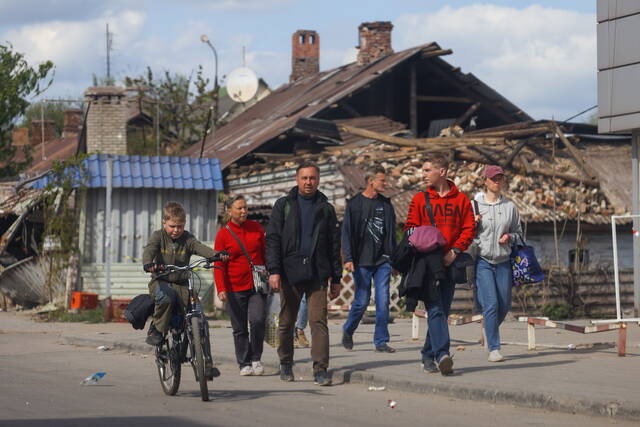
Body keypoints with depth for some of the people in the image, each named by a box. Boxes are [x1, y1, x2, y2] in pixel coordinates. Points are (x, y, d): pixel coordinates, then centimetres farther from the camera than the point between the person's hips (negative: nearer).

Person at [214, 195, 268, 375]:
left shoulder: (256, 228, 7)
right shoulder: (223, 234, -1)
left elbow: (266, 253, 16)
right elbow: (219, 265, -3)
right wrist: (221, 289, -13)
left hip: (257, 286, 1)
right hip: (235, 288, -1)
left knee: (257, 320, -15)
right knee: (239, 328, 3)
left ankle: (255, 358, 3)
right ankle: (244, 364, 14)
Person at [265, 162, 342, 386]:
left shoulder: (325, 209, 12)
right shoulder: (284, 205, 8)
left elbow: (334, 244, 15)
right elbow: (273, 239, 2)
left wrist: (336, 277, 10)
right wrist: (274, 270, -9)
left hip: (317, 275, 0)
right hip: (290, 273, 0)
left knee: (319, 321, -9)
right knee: (286, 322, 7)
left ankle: (320, 370, -11)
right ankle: (286, 364, 24)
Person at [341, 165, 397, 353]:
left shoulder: (386, 204, 11)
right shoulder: (354, 204, -2)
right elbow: (346, 233, -6)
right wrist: (348, 258, -15)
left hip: (383, 261, 4)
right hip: (362, 262, -4)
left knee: (383, 301, -3)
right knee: (362, 301, 0)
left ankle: (381, 341, 3)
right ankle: (347, 331, 23)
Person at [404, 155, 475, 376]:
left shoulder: (461, 200, 8)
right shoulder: (420, 199, 8)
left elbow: (469, 229, 6)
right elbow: (410, 228, 5)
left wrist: (455, 250, -8)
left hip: (449, 263, 2)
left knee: (442, 311, 7)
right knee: (435, 310, -14)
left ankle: (429, 356, 17)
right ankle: (442, 355, -25)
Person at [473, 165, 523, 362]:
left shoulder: (510, 206, 9)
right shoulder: (475, 205, 1)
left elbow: (519, 233, 17)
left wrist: (510, 237, -4)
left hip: (503, 261, 3)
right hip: (482, 261, -3)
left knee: (504, 305, 5)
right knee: (491, 304, -12)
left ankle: (490, 329, 35)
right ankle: (493, 348, -8)